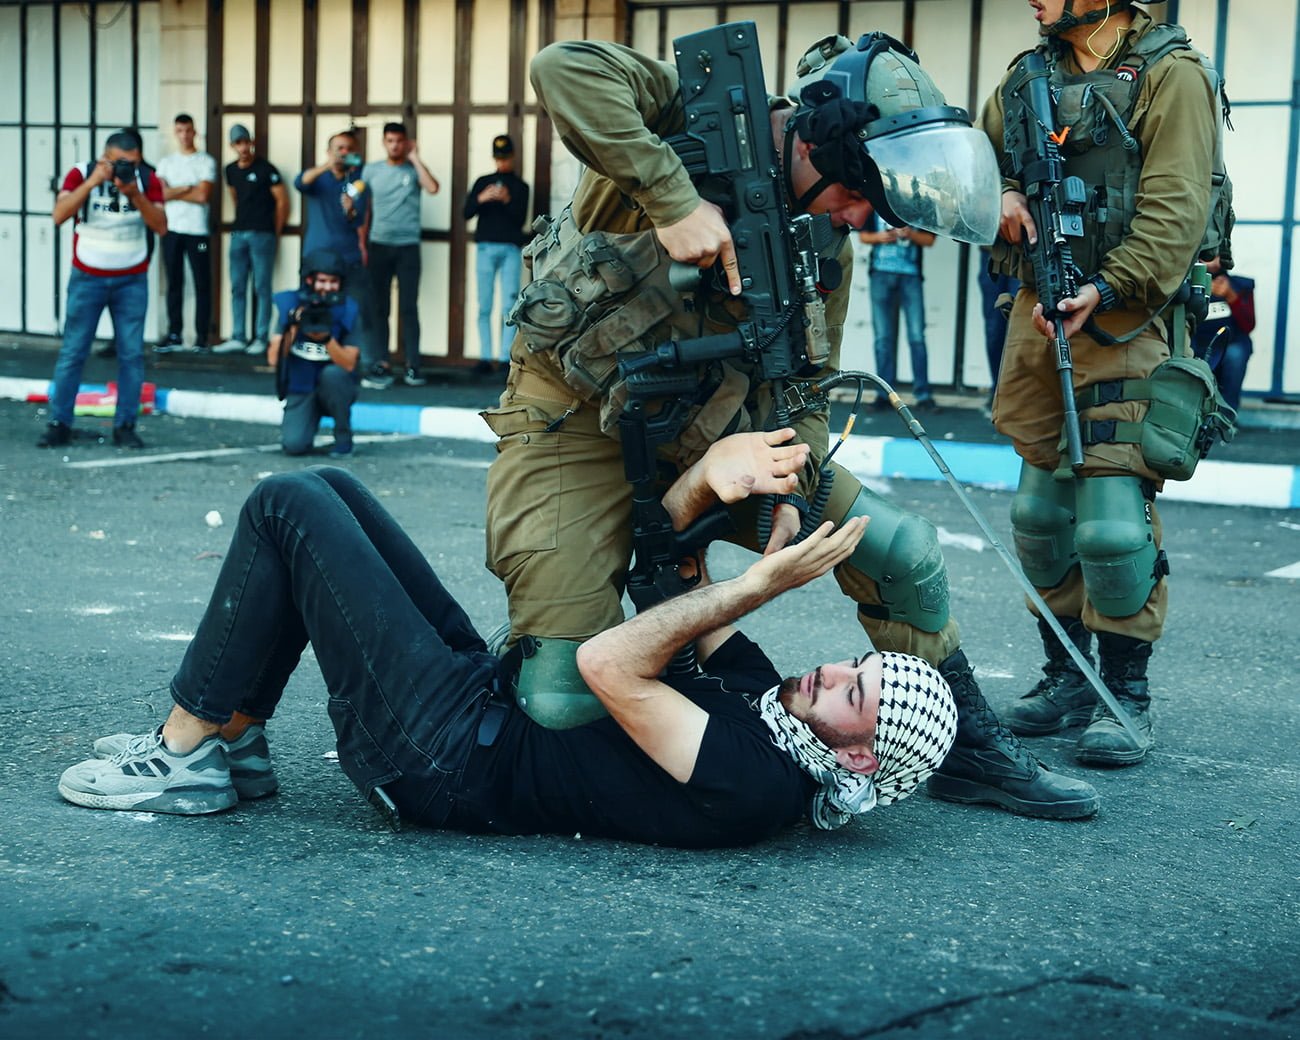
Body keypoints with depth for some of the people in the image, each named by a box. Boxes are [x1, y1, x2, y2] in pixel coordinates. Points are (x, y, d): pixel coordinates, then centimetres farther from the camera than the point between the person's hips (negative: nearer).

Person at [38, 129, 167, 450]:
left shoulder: (148, 180, -2)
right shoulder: (81, 174, -6)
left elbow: (161, 227, -12)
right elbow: (59, 215, -18)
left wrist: (134, 194, -24)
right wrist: (92, 182, -25)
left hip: (132, 281, 1)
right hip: (87, 278, -1)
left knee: (132, 354, -2)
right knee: (72, 351, -2)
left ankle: (125, 426, 5)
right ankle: (59, 424, 4)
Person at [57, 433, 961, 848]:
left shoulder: (755, 789, -23)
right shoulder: (762, 696, 5)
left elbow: (608, 666, -26)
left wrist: (763, 584, -23)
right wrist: (709, 477, -12)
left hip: (442, 755, -9)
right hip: (489, 688, 9)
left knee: (288, 505, -9)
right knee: (327, 488, 11)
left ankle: (186, 757, 4)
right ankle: (233, 739, 17)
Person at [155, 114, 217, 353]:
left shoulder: (206, 162, 2)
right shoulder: (166, 162, 12)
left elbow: (203, 195, -10)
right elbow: (161, 194, -1)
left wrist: (173, 192, -3)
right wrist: (187, 189, -8)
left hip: (197, 231, -3)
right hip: (172, 230, 3)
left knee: (202, 284, -2)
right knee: (174, 283, 5)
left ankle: (202, 336, 2)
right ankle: (174, 335, 8)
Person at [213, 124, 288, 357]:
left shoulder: (265, 170, -6)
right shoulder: (231, 171, 11)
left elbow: (282, 201, -3)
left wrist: (275, 233, 1)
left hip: (262, 235, -6)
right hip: (238, 233, 6)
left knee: (261, 287, -3)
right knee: (237, 288, 5)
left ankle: (261, 339, 0)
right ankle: (238, 338, 9)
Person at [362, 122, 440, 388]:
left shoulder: (413, 170, 4)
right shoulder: (371, 170, 9)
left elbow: (433, 188, -17)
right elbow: (364, 209, 11)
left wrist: (415, 158, -9)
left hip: (408, 246, -2)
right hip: (379, 245, 2)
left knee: (409, 307, -2)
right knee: (379, 307, 3)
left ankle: (412, 366, 0)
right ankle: (380, 364, 7)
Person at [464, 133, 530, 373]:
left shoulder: (520, 186, 11)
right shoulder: (483, 182, 14)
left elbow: (520, 220, 2)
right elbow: (466, 213, 6)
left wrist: (508, 201, -13)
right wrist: (480, 199, -12)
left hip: (511, 249, -1)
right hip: (486, 247, 1)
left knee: (509, 306, -7)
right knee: (485, 306, 0)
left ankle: (506, 356, -7)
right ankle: (485, 356, 2)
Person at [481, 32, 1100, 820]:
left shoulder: (827, 244, 1)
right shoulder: (694, 110, -15)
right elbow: (565, 68, -32)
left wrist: (788, 488, -14)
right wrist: (674, 199, -37)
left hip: (710, 431, 6)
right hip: (580, 426, -6)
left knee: (904, 548, 1)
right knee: (561, 703, -18)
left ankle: (969, 751, 20)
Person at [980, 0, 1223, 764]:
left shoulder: (1169, 74, -5)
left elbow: (1176, 209, -13)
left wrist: (1105, 288, -23)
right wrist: (1000, 193, 2)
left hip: (1124, 320, -7)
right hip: (1040, 313, 7)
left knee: (1113, 516, -11)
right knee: (1041, 510, 10)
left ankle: (1128, 694, 3)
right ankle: (1067, 678, 23)